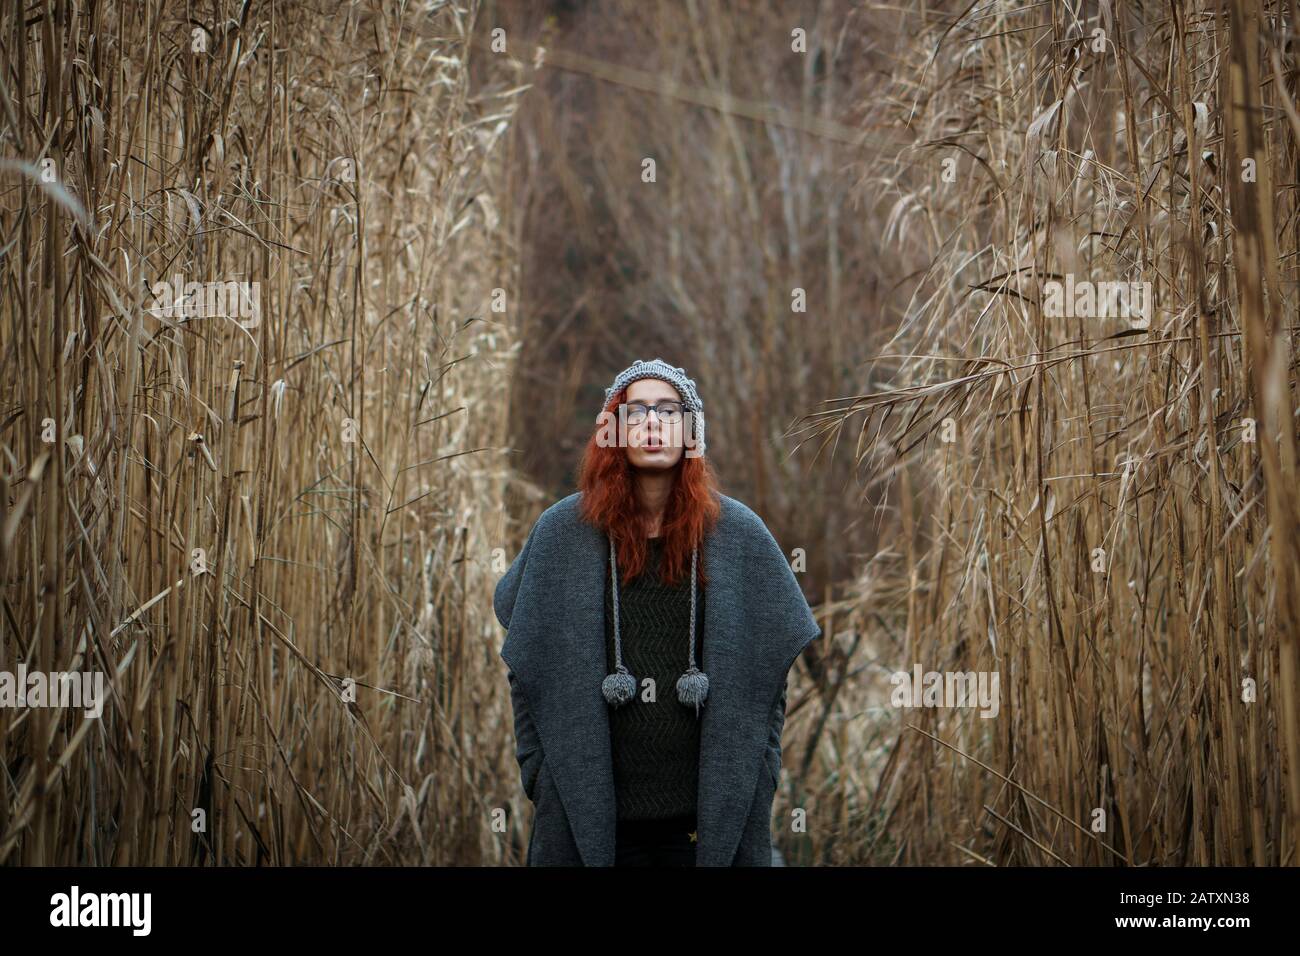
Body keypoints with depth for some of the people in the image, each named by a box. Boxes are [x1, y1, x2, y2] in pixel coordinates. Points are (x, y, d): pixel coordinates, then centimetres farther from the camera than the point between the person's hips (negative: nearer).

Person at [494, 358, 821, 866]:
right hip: (588, 808, 0)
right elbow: (527, 668, 5)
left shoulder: (738, 533, 2)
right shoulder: (561, 532, 1)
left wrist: (758, 781, 0)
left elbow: (769, 664, 5)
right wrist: (539, 775, -1)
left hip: (714, 810, 0)